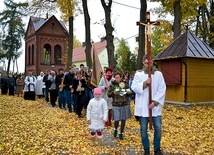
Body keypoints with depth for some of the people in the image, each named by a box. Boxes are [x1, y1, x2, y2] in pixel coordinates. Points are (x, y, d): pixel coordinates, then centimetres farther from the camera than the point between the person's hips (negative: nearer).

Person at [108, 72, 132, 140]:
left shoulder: (125, 84, 1)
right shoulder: (112, 85, -2)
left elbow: (129, 94, 9)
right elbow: (109, 94, 0)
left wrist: (129, 93, -14)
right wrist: (113, 92, -19)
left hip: (125, 104, 2)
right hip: (116, 105, -1)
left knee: (123, 120, 8)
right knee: (116, 120, -4)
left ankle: (121, 133, 27)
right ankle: (115, 129, 29)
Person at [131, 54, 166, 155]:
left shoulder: (159, 74, 2)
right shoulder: (138, 74, 2)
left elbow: (162, 90, -3)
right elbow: (134, 87, -6)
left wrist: (155, 102, -12)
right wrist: (145, 83, -19)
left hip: (155, 106, 1)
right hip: (142, 106, 0)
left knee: (158, 128, 3)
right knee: (143, 129, 7)